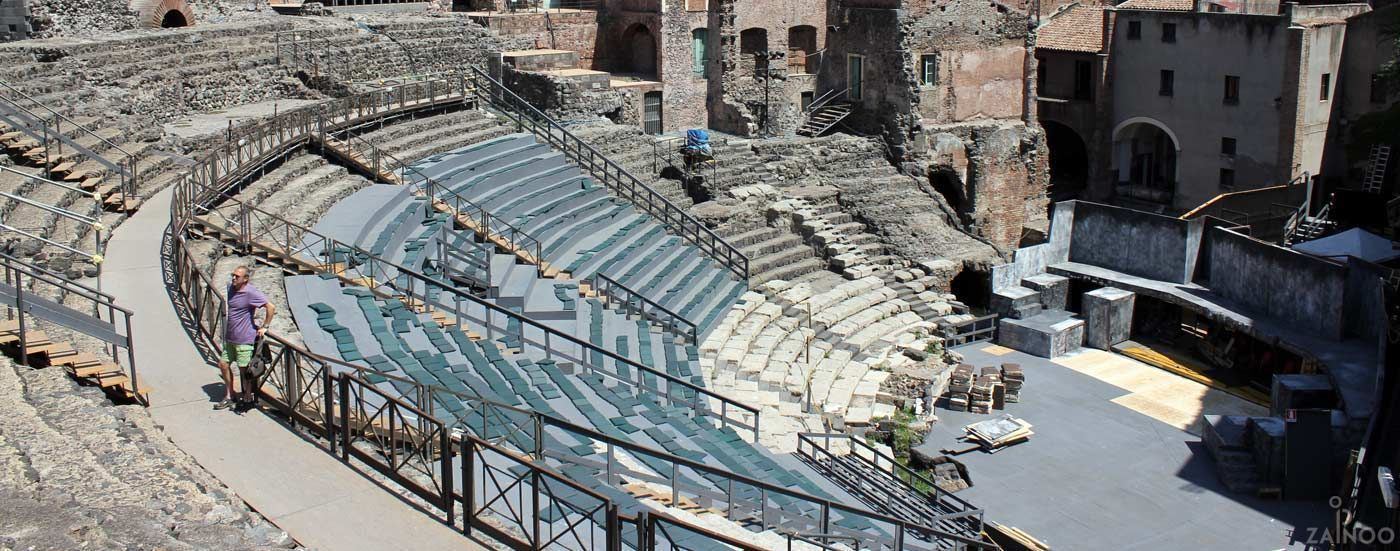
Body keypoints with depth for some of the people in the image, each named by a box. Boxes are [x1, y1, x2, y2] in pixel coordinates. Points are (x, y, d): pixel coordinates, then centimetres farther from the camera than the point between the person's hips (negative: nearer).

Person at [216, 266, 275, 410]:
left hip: (244, 339, -8)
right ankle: (229, 397, 25)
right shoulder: (230, 287, 2)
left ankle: (249, 397, 21)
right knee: (223, 364, 12)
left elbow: (270, 308, -21)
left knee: (244, 368, 2)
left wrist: (264, 327, -16)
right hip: (230, 337, 8)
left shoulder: (251, 293, -21)